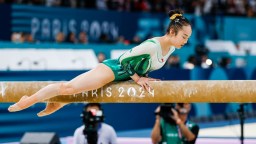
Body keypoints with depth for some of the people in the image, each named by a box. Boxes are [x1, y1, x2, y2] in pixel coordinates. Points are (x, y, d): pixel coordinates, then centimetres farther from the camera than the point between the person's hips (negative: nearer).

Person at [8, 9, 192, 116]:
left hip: (126, 75, 9)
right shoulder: (152, 45, -31)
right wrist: (137, 78, -17)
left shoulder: (171, 48, -2)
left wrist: (143, 75, 5)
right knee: (68, 87, -10)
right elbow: (125, 59, -25)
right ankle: (27, 101, 0)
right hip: (113, 68, -9)